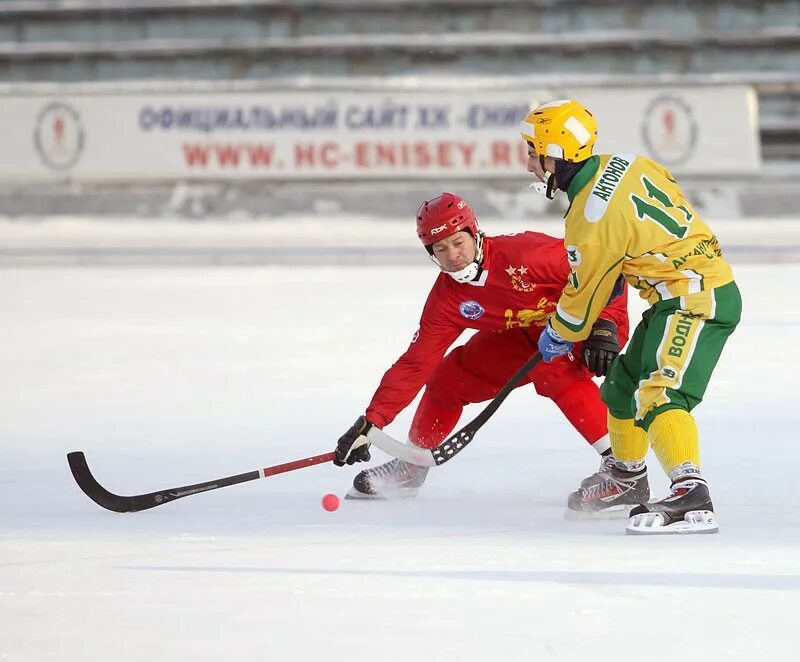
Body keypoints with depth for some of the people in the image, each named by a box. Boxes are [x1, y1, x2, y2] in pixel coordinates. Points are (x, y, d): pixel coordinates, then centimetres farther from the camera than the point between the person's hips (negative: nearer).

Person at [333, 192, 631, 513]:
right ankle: (411, 467, 23)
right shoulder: (447, 299, -13)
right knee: (449, 375, 2)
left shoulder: (525, 252, -31)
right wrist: (372, 420, -16)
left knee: (553, 370, -36)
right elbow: (415, 363, -10)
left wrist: (604, 326, -35)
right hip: (526, 335, 7)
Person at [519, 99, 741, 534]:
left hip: (696, 302, -10)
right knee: (622, 387, 24)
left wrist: (558, 336, 11)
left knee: (658, 395, -27)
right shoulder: (627, 166, 4)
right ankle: (628, 473, 45)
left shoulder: (591, 220, -20)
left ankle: (691, 495, -45)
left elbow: (583, 297, -8)